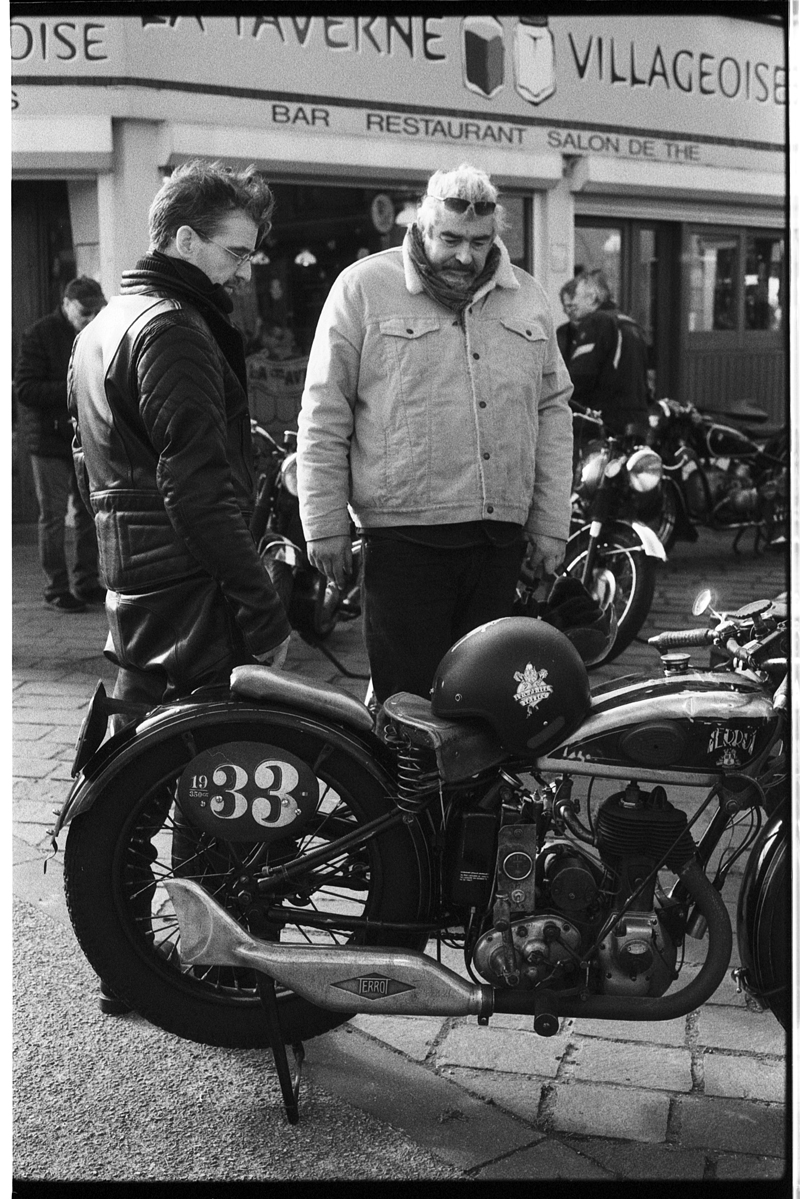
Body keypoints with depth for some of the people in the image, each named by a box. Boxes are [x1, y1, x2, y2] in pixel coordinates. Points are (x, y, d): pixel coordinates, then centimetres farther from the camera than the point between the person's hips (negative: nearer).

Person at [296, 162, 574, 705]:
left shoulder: (528, 297, 12)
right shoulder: (363, 288, -1)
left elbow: (552, 411, 14)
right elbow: (324, 416, -2)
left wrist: (551, 524, 9)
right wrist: (325, 525, -4)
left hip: (502, 534, 4)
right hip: (405, 533, -4)